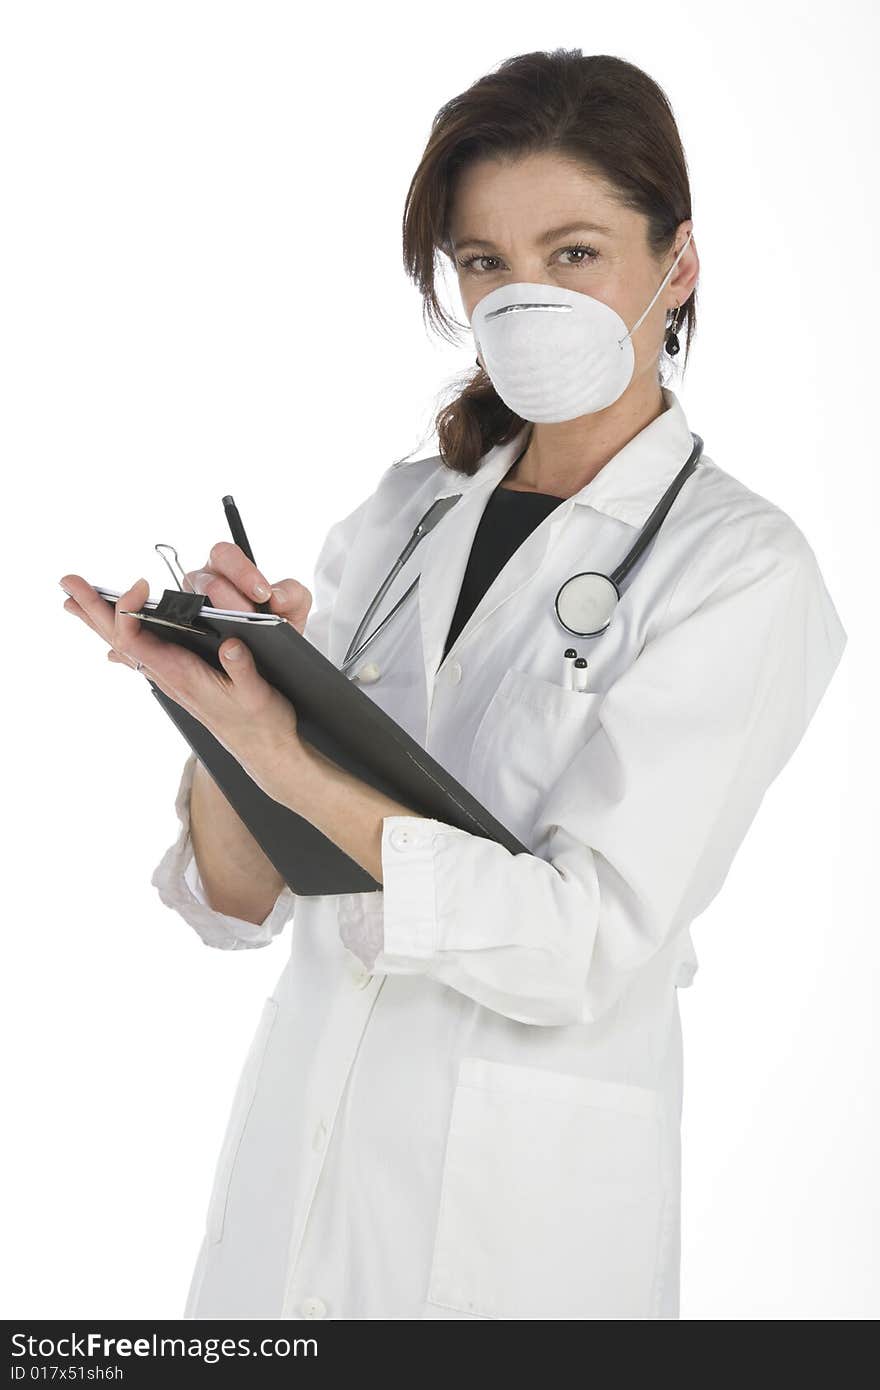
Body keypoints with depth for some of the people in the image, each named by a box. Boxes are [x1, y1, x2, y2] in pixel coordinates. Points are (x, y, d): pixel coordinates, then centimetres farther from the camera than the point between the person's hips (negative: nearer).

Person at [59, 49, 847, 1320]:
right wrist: (217, 700, -19)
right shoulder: (398, 515, 3)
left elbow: (582, 947, -20)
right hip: (297, 1134, 5)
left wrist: (285, 757, -28)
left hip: (524, 1188, -4)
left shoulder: (741, 569, -11)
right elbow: (242, 901, 0)